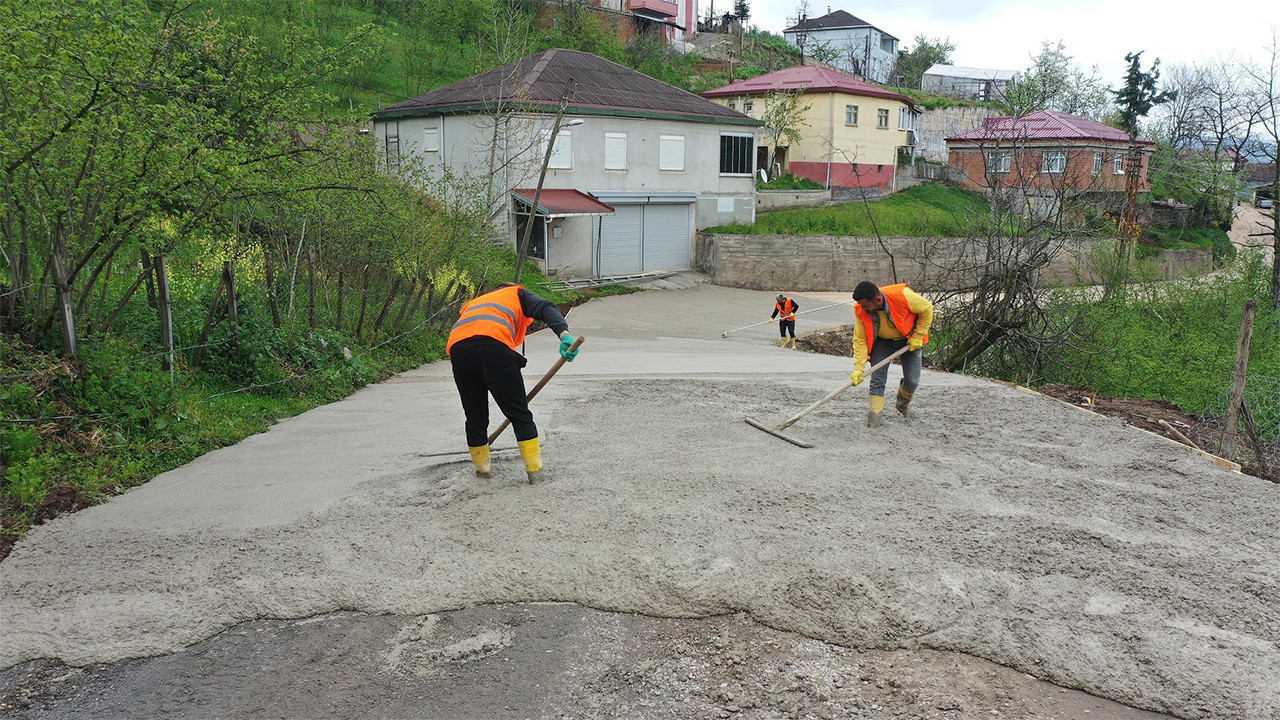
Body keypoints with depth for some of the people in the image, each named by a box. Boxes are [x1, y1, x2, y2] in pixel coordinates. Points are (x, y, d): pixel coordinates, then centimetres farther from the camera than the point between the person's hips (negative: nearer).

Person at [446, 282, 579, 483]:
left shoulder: (472, 303, 43)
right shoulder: (518, 293, 31)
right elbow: (545, 309, 8)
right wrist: (564, 334, -9)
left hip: (456, 346, 5)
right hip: (493, 344, -4)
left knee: (475, 417, 20)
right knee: (519, 414, 6)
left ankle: (482, 468, 35)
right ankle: (535, 472, 8)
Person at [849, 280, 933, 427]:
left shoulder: (902, 296, -35)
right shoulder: (861, 311, -25)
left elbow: (927, 308, -17)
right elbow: (860, 340, -18)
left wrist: (918, 336, -15)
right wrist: (858, 368, -28)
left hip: (910, 340, -1)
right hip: (882, 342, 1)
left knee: (912, 381, -3)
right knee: (877, 379, -13)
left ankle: (902, 403, 28)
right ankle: (874, 415, -7)